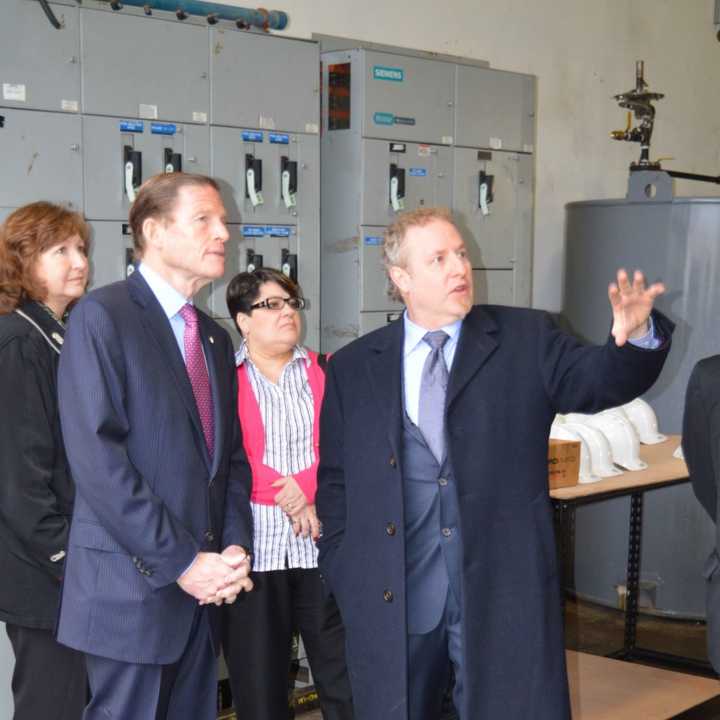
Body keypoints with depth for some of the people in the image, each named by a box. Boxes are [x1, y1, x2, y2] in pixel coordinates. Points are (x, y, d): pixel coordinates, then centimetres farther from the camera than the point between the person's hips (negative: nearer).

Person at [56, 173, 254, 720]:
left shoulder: (216, 338, 15)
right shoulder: (102, 316, -8)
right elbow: (96, 457, -17)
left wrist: (235, 549, -1)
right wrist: (181, 562, -17)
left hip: (204, 591, 7)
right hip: (132, 589, -7)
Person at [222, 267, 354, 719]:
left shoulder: (329, 373, 12)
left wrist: (310, 489, -10)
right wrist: (289, 497, -9)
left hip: (324, 546, 2)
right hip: (252, 548, -2)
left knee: (346, 683, 3)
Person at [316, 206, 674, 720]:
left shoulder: (527, 340, 4)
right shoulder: (353, 368, 6)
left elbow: (601, 379, -10)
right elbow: (334, 482, 9)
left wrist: (637, 335, -31)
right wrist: (343, 577, 3)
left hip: (504, 591, -1)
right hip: (389, 599, 1)